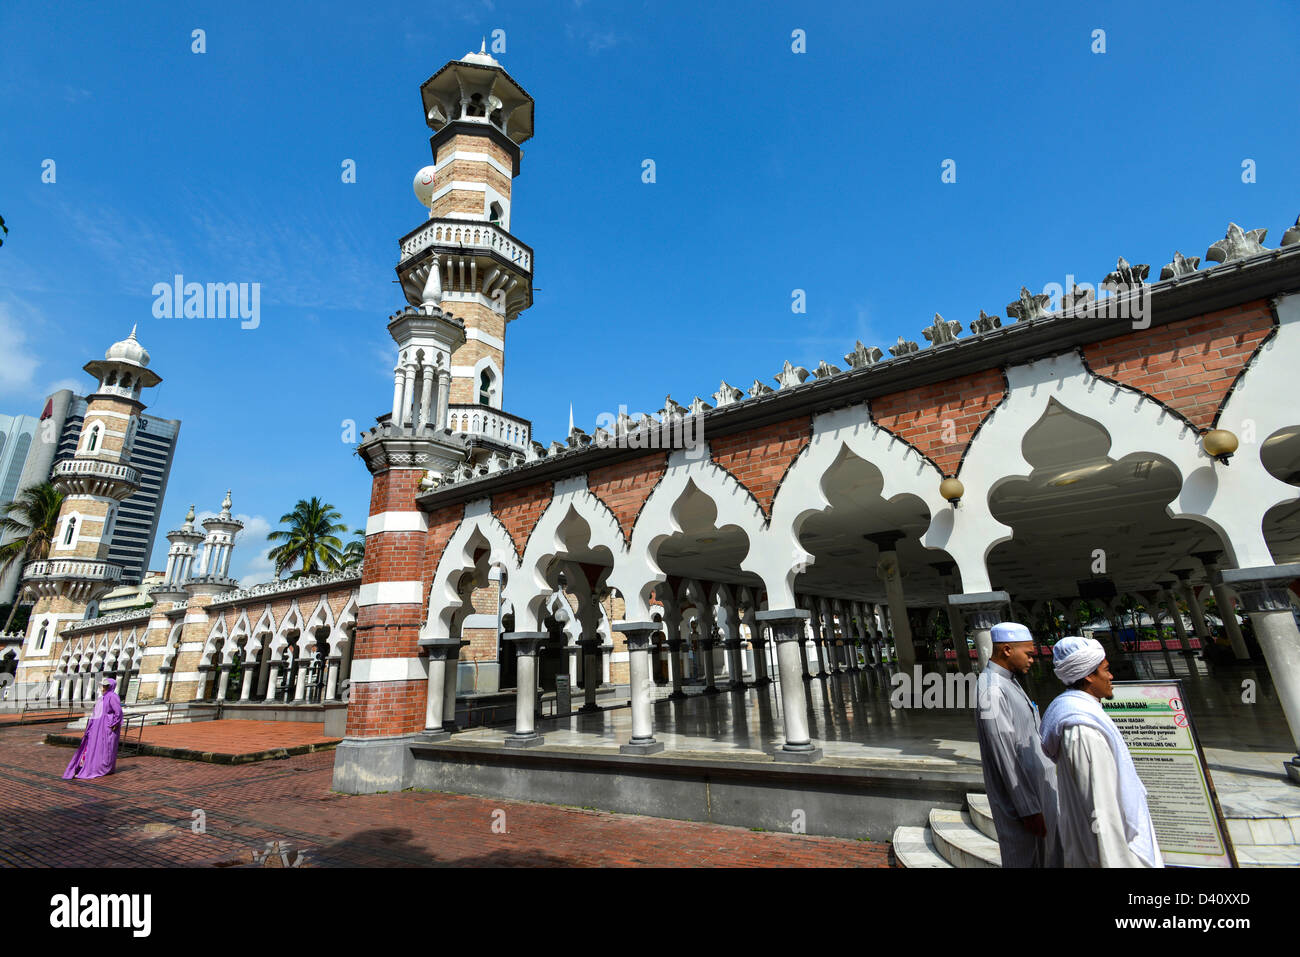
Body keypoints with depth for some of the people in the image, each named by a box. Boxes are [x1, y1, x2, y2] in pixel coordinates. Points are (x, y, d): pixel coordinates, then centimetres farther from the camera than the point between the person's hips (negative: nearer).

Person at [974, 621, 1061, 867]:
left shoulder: (1008, 682, 9)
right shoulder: (991, 690, -24)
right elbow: (1005, 757, -23)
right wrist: (1028, 809, -19)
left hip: (1039, 783, 9)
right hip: (1019, 792, -9)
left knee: (1048, 854, 19)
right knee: (1023, 858, 5)